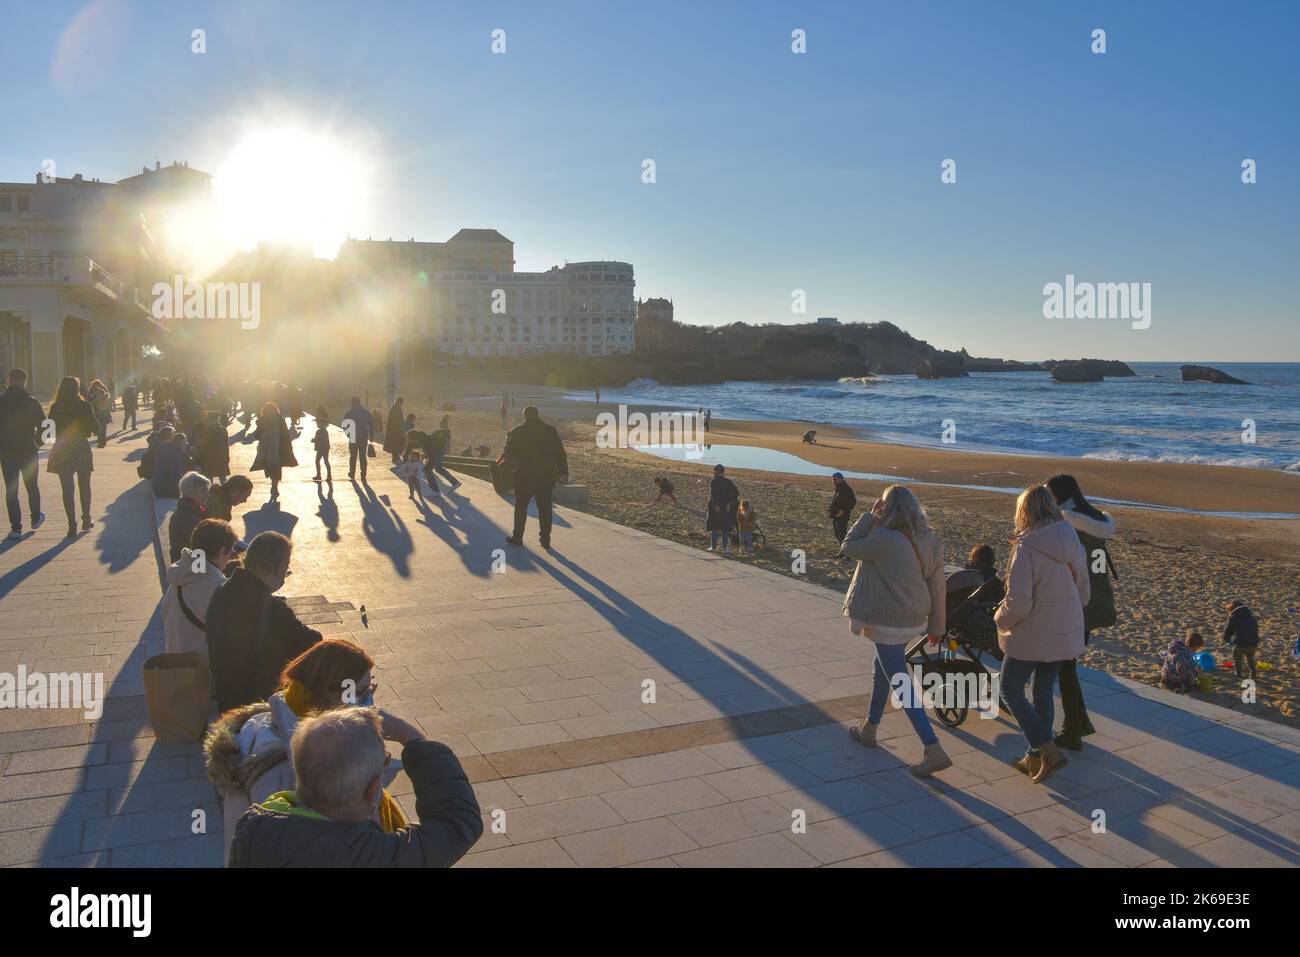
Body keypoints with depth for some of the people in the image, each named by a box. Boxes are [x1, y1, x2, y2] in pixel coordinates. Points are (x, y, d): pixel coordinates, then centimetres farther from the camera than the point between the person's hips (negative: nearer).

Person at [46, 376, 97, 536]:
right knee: (84, 486, 16)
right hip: (81, 450, -1)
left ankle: (72, 525, 2)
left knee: (67, 489, 4)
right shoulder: (85, 406, -10)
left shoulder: (55, 408, -4)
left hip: (61, 451, 1)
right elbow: (96, 427, -6)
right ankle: (86, 521, 22)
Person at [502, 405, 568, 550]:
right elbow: (560, 453, -2)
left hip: (524, 476, -1)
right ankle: (545, 539, 11)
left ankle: (517, 537, 16)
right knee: (545, 508, 9)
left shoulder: (517, 431, -3)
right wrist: (563, 472, 2)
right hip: (546, 476, 1)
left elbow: (508, 453, 2)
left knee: (521, 507, 12)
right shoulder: (550, 431, 0)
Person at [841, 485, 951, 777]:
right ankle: (869, 728, 40)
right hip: (914, 620, 8)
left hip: (889, 623, -8)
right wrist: (936, 626, 14)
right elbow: (937, 586, 5)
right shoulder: (931, 540, -1)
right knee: (881, 670, 26)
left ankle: (934, 751, -3)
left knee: (902, 686, -1)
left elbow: (848, 548, -6)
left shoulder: (884, 539, -22)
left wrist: (869, 515, -4)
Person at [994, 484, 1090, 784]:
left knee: (1010, 692, 10)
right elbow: (1084, 593, 10)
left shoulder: (1027, 549, -23)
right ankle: (1036, 758, 29)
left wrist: (1001, 618, -4)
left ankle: (1048, 750, 0)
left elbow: (1018, 603, -24)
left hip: (1031, 636, -7)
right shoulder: (1073, 544, -1)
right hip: (1065, 635, 7)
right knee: (1043, 693, 19)